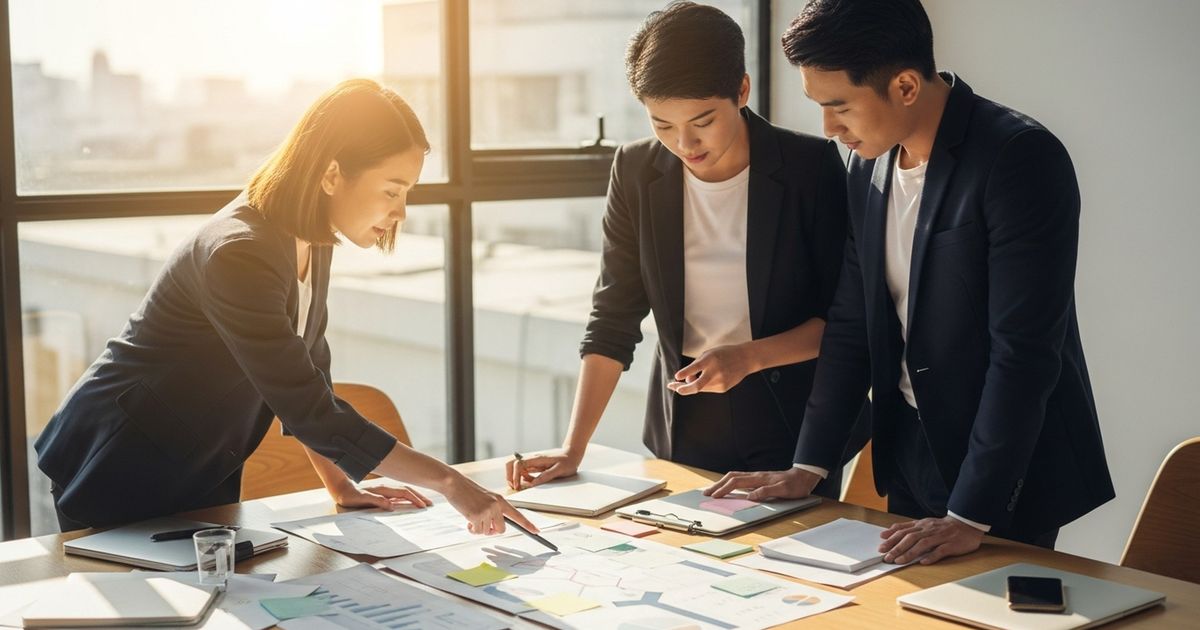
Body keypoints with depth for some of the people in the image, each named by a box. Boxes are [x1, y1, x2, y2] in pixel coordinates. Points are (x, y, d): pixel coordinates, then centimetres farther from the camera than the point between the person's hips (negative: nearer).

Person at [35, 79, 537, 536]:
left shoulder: (311, 242, -3)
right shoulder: (240, 254, -31)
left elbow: (306, 376, 6)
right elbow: (309, 409, -33)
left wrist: (340, 484, 0)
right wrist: (448, 482, -31)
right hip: (119, 475, -8)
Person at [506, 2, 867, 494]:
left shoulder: (811, 167, -13)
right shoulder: (637, 171, -5)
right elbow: (614, 318, -2)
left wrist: (747, 357, -23)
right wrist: (573, 448, -9)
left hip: (792, 424, -2)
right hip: (683, 429, 2)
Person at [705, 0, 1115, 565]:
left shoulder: (1021, 159, -21)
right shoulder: (867, 165, 1)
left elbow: (1024, 352, -24)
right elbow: (850, 325, 8)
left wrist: (970, 517, -24)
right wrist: (808, 465, 4)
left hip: (1008, 475, -6)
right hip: (911, 457, 6)